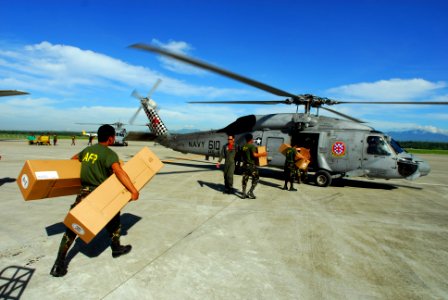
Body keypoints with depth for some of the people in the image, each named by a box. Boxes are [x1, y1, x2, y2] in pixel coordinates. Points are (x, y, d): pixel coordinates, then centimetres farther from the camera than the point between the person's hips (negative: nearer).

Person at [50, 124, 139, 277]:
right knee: (114, 220, 20)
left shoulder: (88, 149, 10)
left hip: (84, 193, 5)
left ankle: (59, 263, 11)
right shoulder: (110, 154, -12)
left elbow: (74, 158, 31)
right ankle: (116, 248, 35)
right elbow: (118, 171, -29)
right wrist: (133, 190, -33)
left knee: (72, 227, 12)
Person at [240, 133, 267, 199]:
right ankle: (250, 192, 1)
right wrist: (262, 154, -9)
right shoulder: (252, 146, -10)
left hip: (245, 165, 7)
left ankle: (244, 194, 11)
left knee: (245, 179, 9)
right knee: (256, 178, 6)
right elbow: (254, 155, -20)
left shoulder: (243, 147, 10)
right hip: (251, 165, -7)